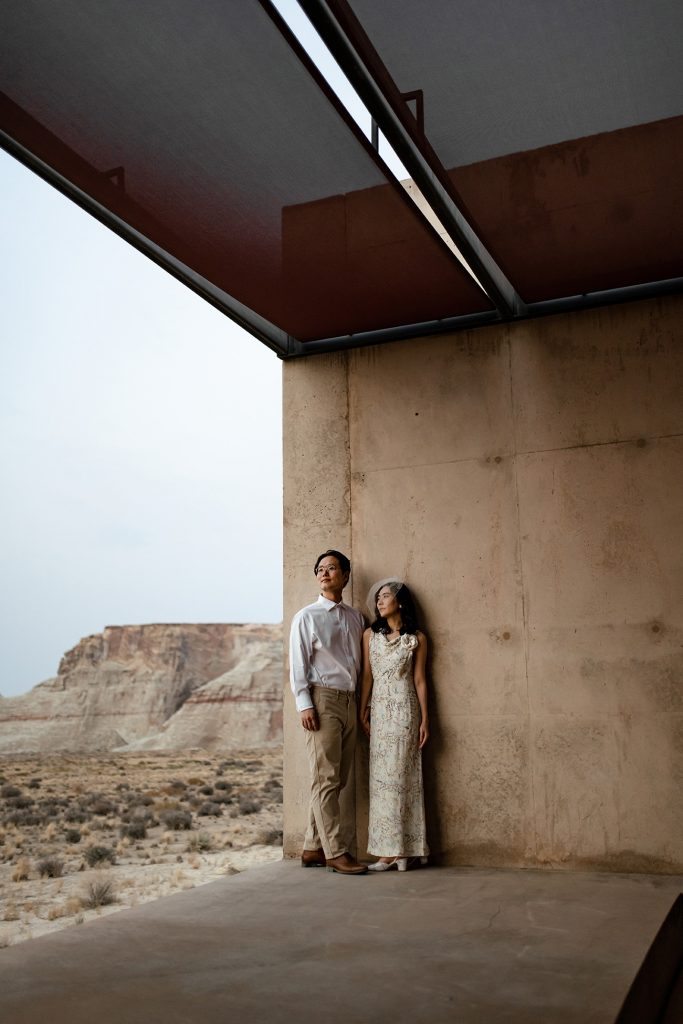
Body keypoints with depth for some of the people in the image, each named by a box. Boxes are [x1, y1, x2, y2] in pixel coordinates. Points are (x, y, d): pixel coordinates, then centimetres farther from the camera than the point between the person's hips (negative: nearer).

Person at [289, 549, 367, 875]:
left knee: (338, 780, 7)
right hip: (323, 698, -6)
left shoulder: (355, 617, 16)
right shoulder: (307, 617, 2)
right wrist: (305, 704, -13)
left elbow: (361, 662, 15)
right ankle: (336, 852, -4)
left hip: (349, 701, 6)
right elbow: (298, 664, -3)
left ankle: (314, 848, 16)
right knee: (326, 779, -7)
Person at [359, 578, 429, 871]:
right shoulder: (370, 635, 10)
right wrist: (363, 711, 1)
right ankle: (393, 850, 6)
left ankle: (397, 851, 1)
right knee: (382, 777, 1)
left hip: (405, 709, -3)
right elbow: (367, 675, 8)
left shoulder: (417, 638, 3)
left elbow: (419, 679, 3)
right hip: (379, 710, 3)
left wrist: (425, 719, -1)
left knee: (399, 775, -4)